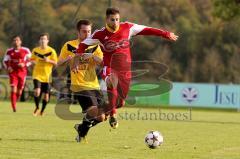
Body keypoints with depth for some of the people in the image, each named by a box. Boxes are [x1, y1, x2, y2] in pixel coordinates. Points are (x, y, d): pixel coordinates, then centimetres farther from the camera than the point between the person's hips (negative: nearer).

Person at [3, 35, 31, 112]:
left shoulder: (26, 51, -2)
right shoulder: (9, 51, 2)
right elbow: (5, 61, 12)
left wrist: (25, 64, -13)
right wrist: (8, 67, -8)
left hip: (22, 72, 1)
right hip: (13, 73, -1)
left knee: (19, 91, 8)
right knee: (13, 89, -15)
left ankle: (15, 102, 35)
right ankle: (14, 107, -15)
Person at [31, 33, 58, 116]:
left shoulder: (51, 51, -3)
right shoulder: (35, 50, 3)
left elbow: (55, 63, -2)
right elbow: (32, 60, 17)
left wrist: (48, 60, -20)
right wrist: (33, 62, -7)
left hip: (47, 76, 0)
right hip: (37, 74, 0)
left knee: (46, 95, 4)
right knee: (37, 91, -20)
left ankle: (42, 111, 26)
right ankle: (37, 107, 5)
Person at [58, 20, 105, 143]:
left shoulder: (94, 46, 11)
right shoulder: (69, 46, 4)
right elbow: (59, 64, 6)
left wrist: (92, 56, -21)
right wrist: (67, 59, -15)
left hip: (94, 85, 5)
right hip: (79, 85, -5)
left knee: (100, 117, 3)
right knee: (93, 109, -25)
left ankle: (81, 128, 31)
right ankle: (82, 133, 1)